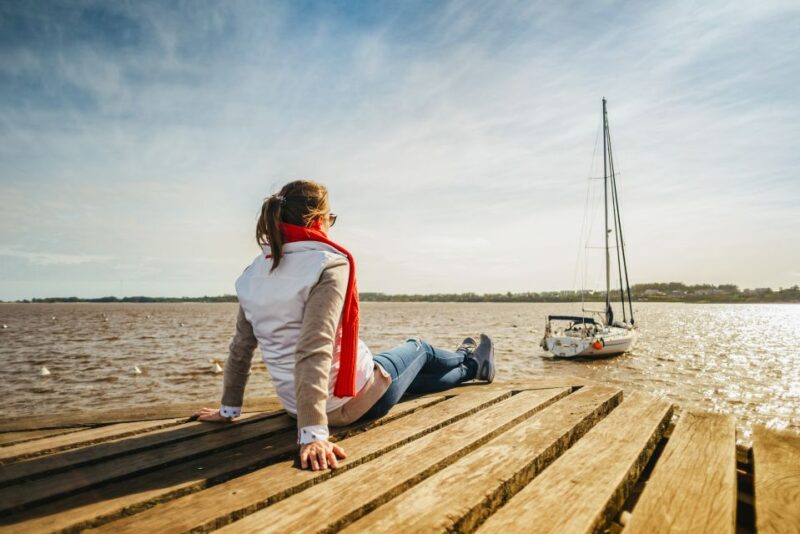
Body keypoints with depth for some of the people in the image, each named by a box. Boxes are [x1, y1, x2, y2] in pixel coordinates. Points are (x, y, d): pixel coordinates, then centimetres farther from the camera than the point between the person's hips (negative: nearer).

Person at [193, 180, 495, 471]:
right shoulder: (329, 264, -24)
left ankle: (470, 367, 59)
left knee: (412, 376, 31)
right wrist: (313, 433, -36)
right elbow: (314, 350, -34)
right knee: (419, 349, 25)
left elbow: (240, 347, 2)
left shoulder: (256, 273, -2)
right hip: (349, 403, -7)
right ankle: (473, 363, 57)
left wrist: (229, 408, 11)